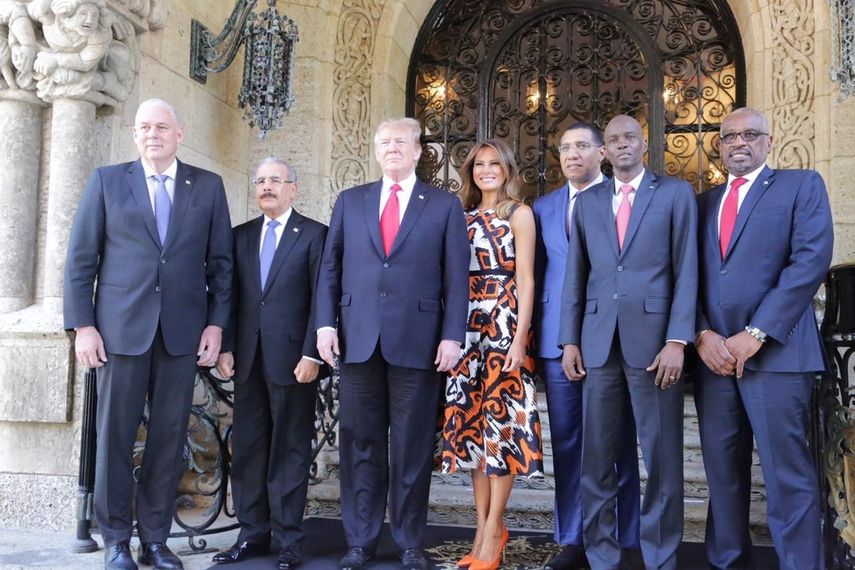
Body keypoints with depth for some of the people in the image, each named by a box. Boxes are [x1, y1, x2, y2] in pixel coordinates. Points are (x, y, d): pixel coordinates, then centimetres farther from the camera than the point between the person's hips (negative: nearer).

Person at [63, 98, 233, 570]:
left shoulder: (208, 186, 9)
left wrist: (216, 323, 0)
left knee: (170, 437, 5)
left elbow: (221, 262, 8)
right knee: (115, 434, 3)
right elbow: (80, 258, 4)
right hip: (122, 326, -1)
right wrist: (82, 325, -4)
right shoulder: (107, 180, 7)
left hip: (183, 330, 1)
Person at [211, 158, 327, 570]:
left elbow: (320, 300, -5)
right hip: (248, 358, 5)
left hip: (292, 358, -5)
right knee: (247, 449, 8)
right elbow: (232, 296, 12)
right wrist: (226, 348, 3)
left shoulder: (314, 234, 0)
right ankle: (252, 534, 19)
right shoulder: (242, 235, 14)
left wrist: (311, 354, -12)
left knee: (290, 450, 2)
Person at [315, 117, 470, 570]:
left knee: (413, 447, 5)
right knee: (360, 444, 7)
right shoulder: (349, 201, 13)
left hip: (417, 340, -2)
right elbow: (330, 268, 11)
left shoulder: (445, 206, 7)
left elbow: (456, 277, 1)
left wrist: (452, 336, -7)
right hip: (358, 339, 2)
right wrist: (326, 323, 0)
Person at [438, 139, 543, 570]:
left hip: (504, 325, -5)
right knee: (472, 422, 5)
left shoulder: (519, 214, 1)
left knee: (501, 421, -4)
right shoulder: (463, 217, 15)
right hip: (468, 327, 5)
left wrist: (520, 338, -14)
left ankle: (492, 531, 4)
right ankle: (484, 527, 14)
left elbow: (526, 280, -5)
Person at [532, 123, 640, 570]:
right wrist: (533, 332, 7)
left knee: (615, 443, 3)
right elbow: (538, 273, 14)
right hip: (558, 339, 4)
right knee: (566, 440, 8)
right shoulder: (544, 207, 15)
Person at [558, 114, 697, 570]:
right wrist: (569, 340, 4)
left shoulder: (676, 193, 5)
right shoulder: (586, 202, 14)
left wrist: (677, 341, -11)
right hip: (598, 339, 3)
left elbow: (687, 272, -2)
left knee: (662, 457, 3)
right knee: (597, 456, 6)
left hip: (654, 337, -3)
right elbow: (575, 275, 12)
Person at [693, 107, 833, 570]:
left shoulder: (801, 185, 5)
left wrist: (756, 333, -14)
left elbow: (812, 260, -8)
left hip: (775, 351, -4)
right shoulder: (704, 202, 19)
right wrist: (702, 335, -6)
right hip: (713, 353, 5)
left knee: (787, 475, -4)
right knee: (722, 470, 9)